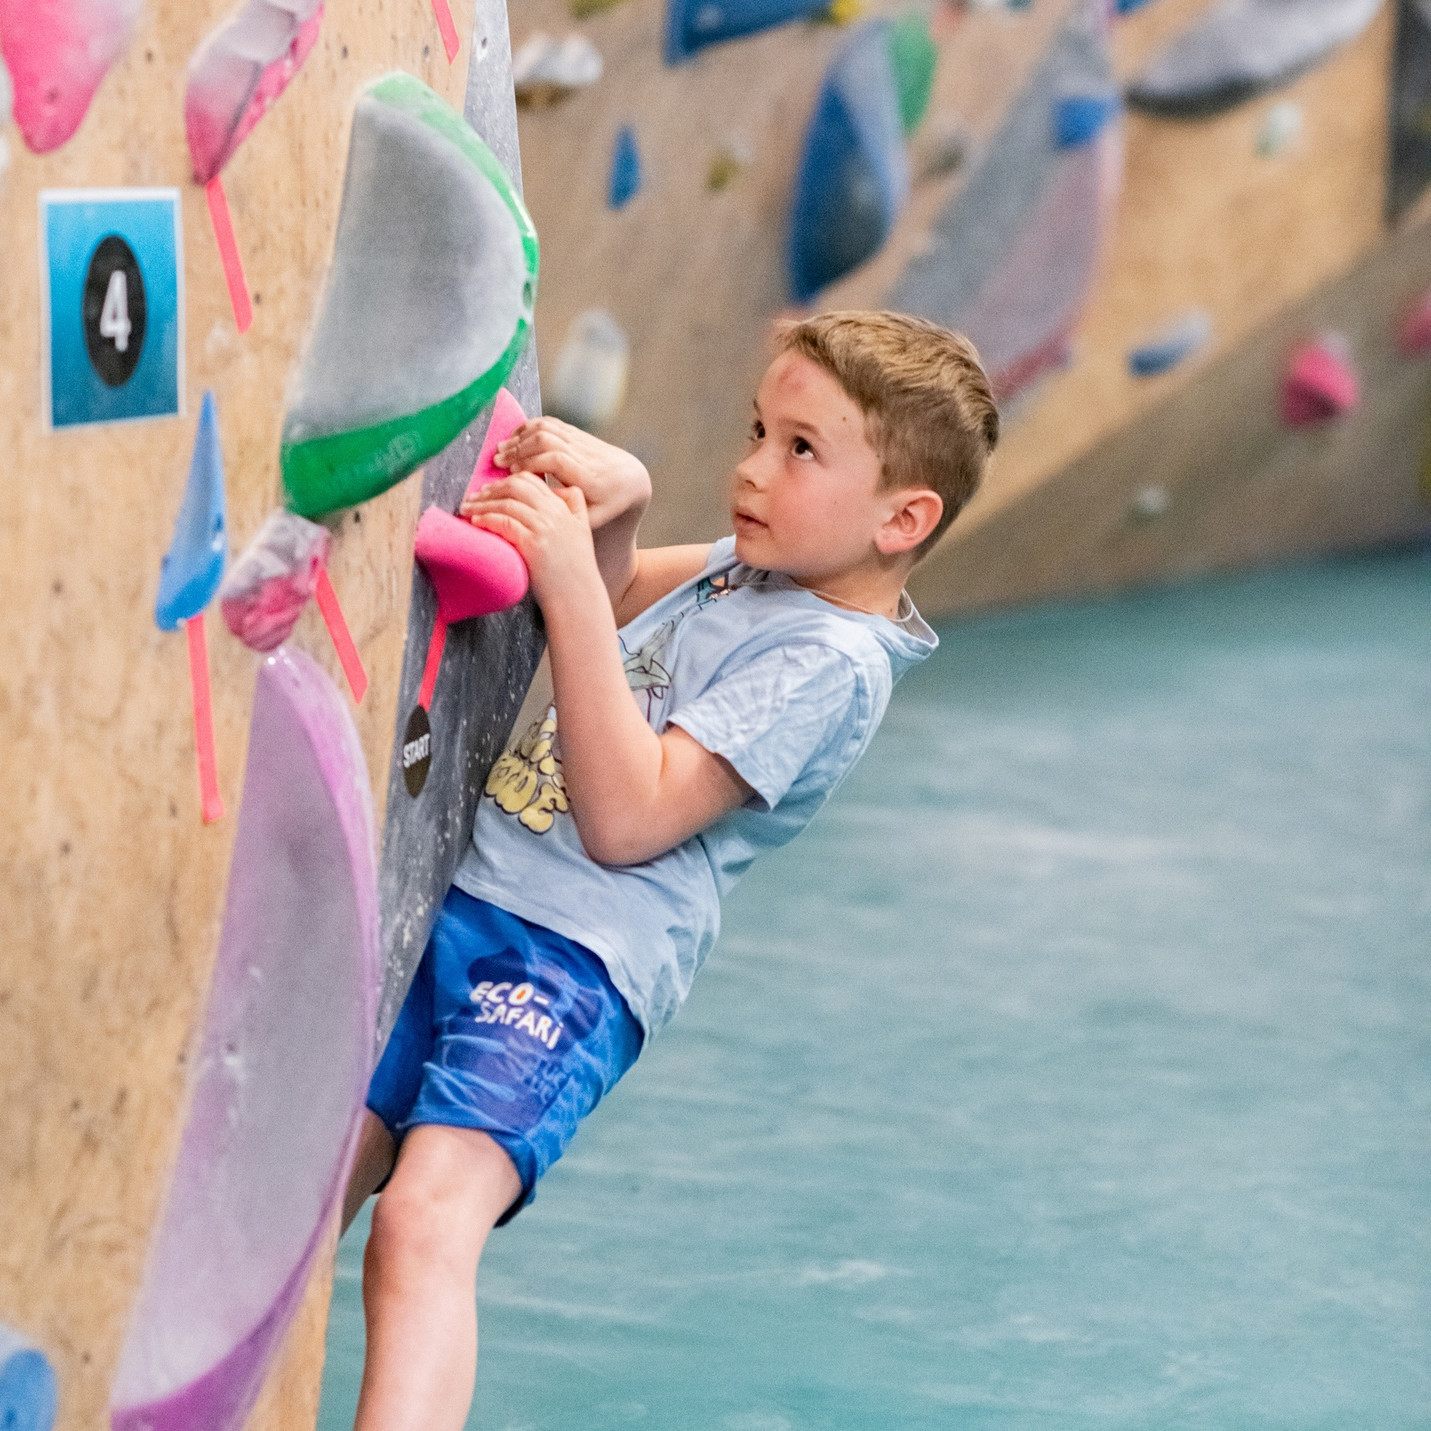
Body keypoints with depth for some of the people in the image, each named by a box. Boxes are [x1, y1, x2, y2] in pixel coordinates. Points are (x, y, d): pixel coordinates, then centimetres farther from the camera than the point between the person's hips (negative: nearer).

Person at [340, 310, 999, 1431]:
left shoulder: (831, 661, -12)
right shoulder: (752, 569, 14)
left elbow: (625, 821, -21)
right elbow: (620, 600, 33)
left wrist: (571, 582, -24)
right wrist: (615, 502, 8)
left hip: (574, 958, -9)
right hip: (457, 904, 9)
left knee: (424, 1220, -28)